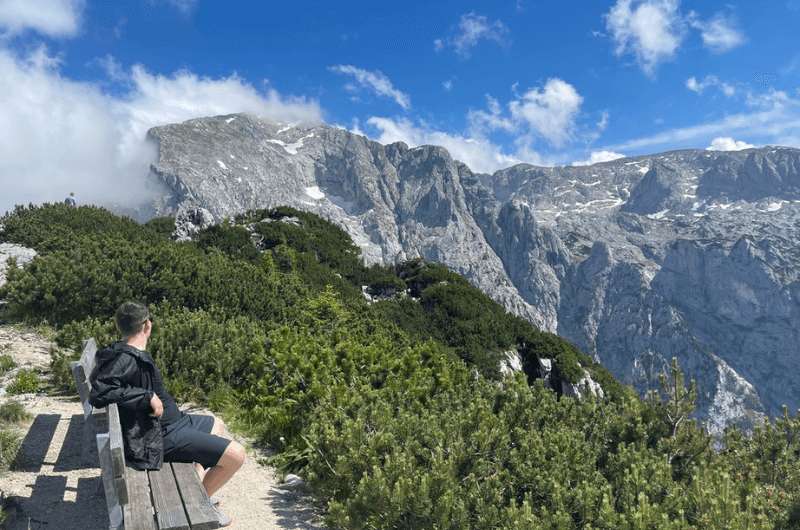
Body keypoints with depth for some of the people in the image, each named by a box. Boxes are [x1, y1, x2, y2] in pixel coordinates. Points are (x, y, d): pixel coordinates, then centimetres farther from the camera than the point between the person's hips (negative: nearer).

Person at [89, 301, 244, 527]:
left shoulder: (127, 353, 2)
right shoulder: (127, 359, -25)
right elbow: (98, 393, -35)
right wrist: (148, 396, -30)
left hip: (171, 422, 10)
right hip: (160, 437, -10)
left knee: (217, 426, 31)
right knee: (235, 455, -12)